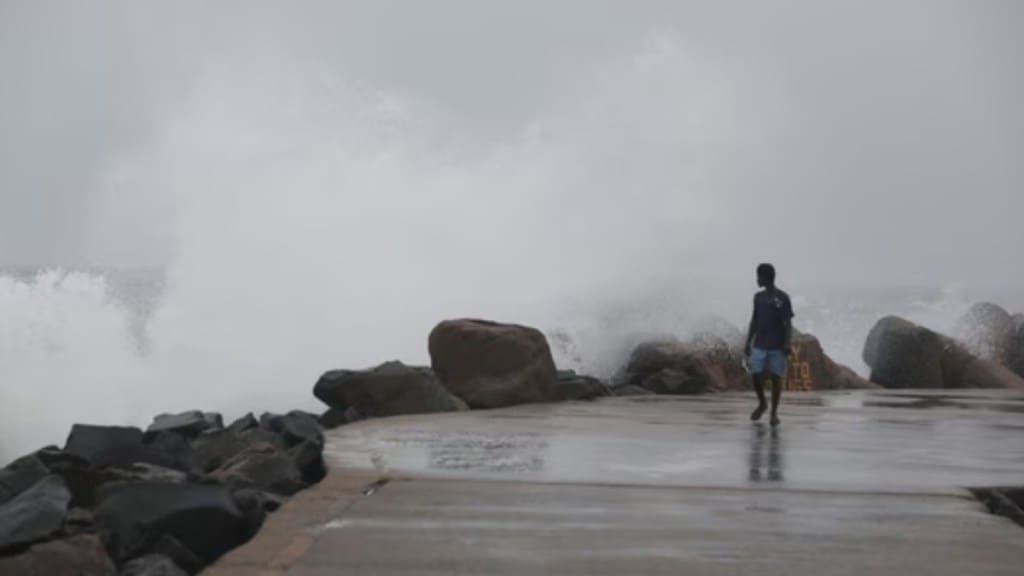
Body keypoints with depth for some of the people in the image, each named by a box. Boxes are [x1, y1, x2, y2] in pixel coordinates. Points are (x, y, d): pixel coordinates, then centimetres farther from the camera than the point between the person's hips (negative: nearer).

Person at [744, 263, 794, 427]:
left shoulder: (782, 298, -5)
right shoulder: (758, 297, 10)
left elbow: (788, 323, -6)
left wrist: (787, 344, -15)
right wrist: (748, 343, 10)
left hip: (777, 347, -4)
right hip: (759, 345, 4)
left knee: (776, 378, -1)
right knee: (756, 376, -3)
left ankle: (774, 412, 10)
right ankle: (762, 404, 21)